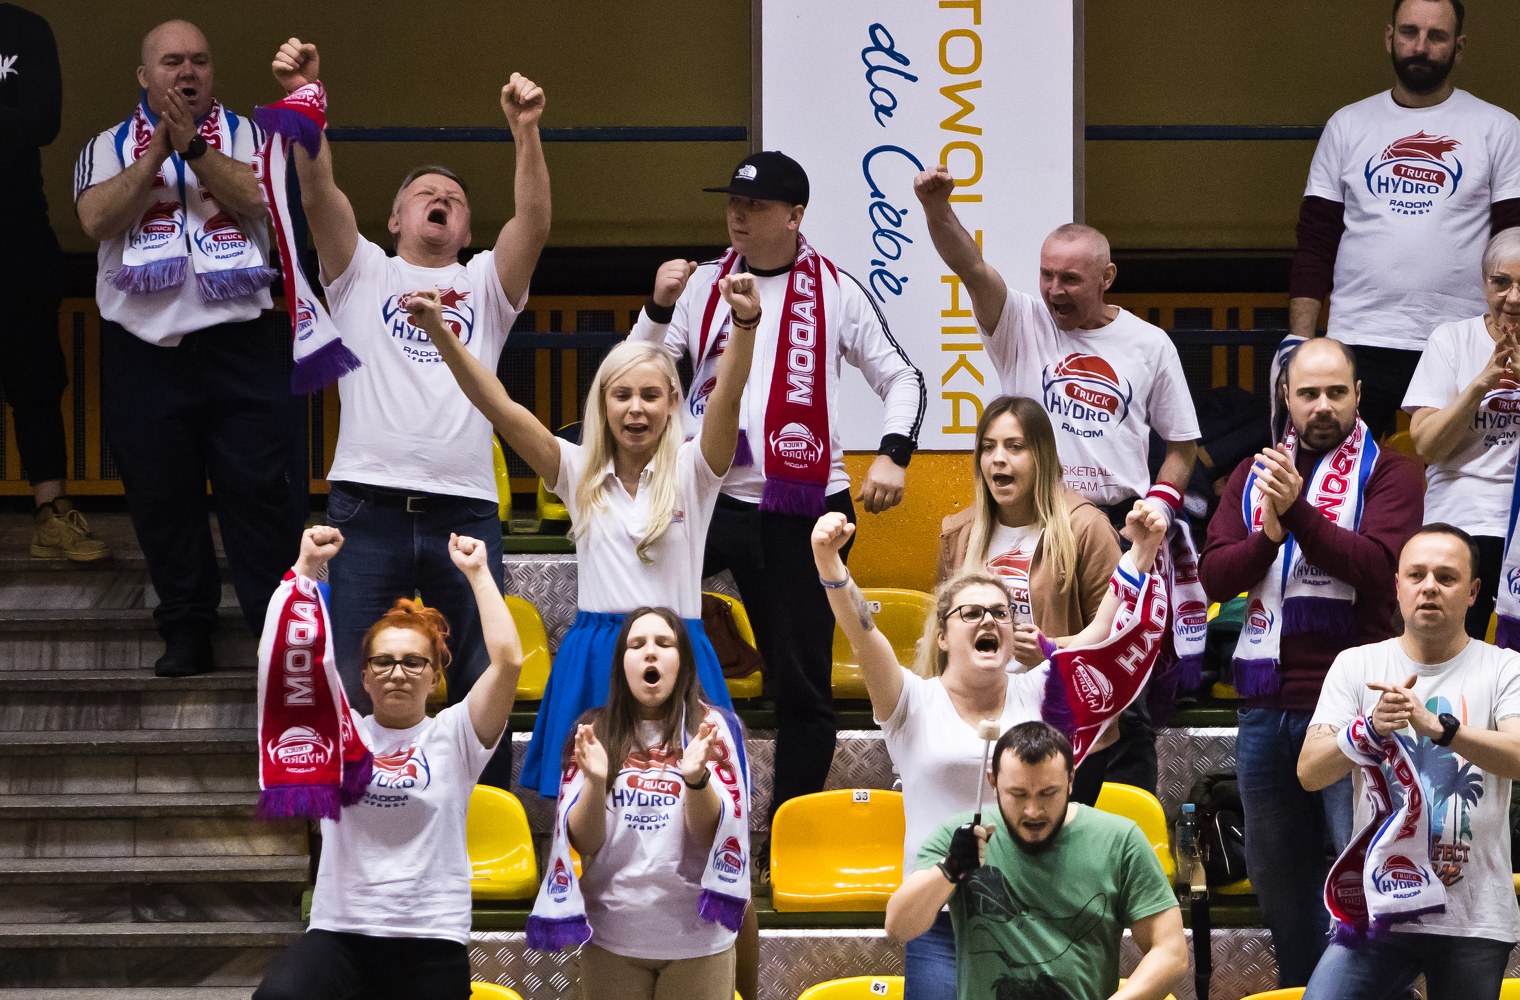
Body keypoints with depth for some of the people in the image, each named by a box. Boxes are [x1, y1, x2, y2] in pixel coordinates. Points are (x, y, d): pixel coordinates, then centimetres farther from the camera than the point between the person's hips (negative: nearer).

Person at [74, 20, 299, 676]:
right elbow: (97, 219, -8)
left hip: (240, 344, -1)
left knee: (258, 486, -6)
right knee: (160, 496, 4)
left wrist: (193, 147, -18)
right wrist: (155, 154, -16)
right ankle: (186, 632, 14)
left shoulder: (248, 136, 9)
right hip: (144, 349, 1)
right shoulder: (109, 149, 10)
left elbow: (260, 198, -11)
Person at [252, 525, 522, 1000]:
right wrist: (307, 565, -2)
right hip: (340, 931, 0)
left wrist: (478, 572, -3)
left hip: (433, 941, 0)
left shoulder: (452, 735, 6)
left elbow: (508, 659, -7)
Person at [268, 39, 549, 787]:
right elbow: (319, 195, 1)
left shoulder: (484, 285, 19)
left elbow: (534, 222, 1)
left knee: (481, 695, 2)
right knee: (359, 690, -2)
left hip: (467, 512, 1)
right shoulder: (363, 275, 16)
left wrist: (526, 133, -15)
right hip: (369, 504, -1)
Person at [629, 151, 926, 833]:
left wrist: (893, 454, -9)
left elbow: (901, 378, 7)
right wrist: (660, 308, -12)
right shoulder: (703, 283, 8)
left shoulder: (837, 292, 3)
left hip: (802, 511, -1)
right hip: (709, 496, 1)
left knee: (802, 684, 3)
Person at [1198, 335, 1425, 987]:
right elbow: (1214, 576, 4)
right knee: (1275, 873, 14)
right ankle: (1299, 988, 27)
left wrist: (1298, 510, -24)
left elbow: (1379, 566, -16)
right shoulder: (1253, 475, 14)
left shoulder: (1387, 474, 0)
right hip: (1266, 706, 5)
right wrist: (1267, 536, -14)